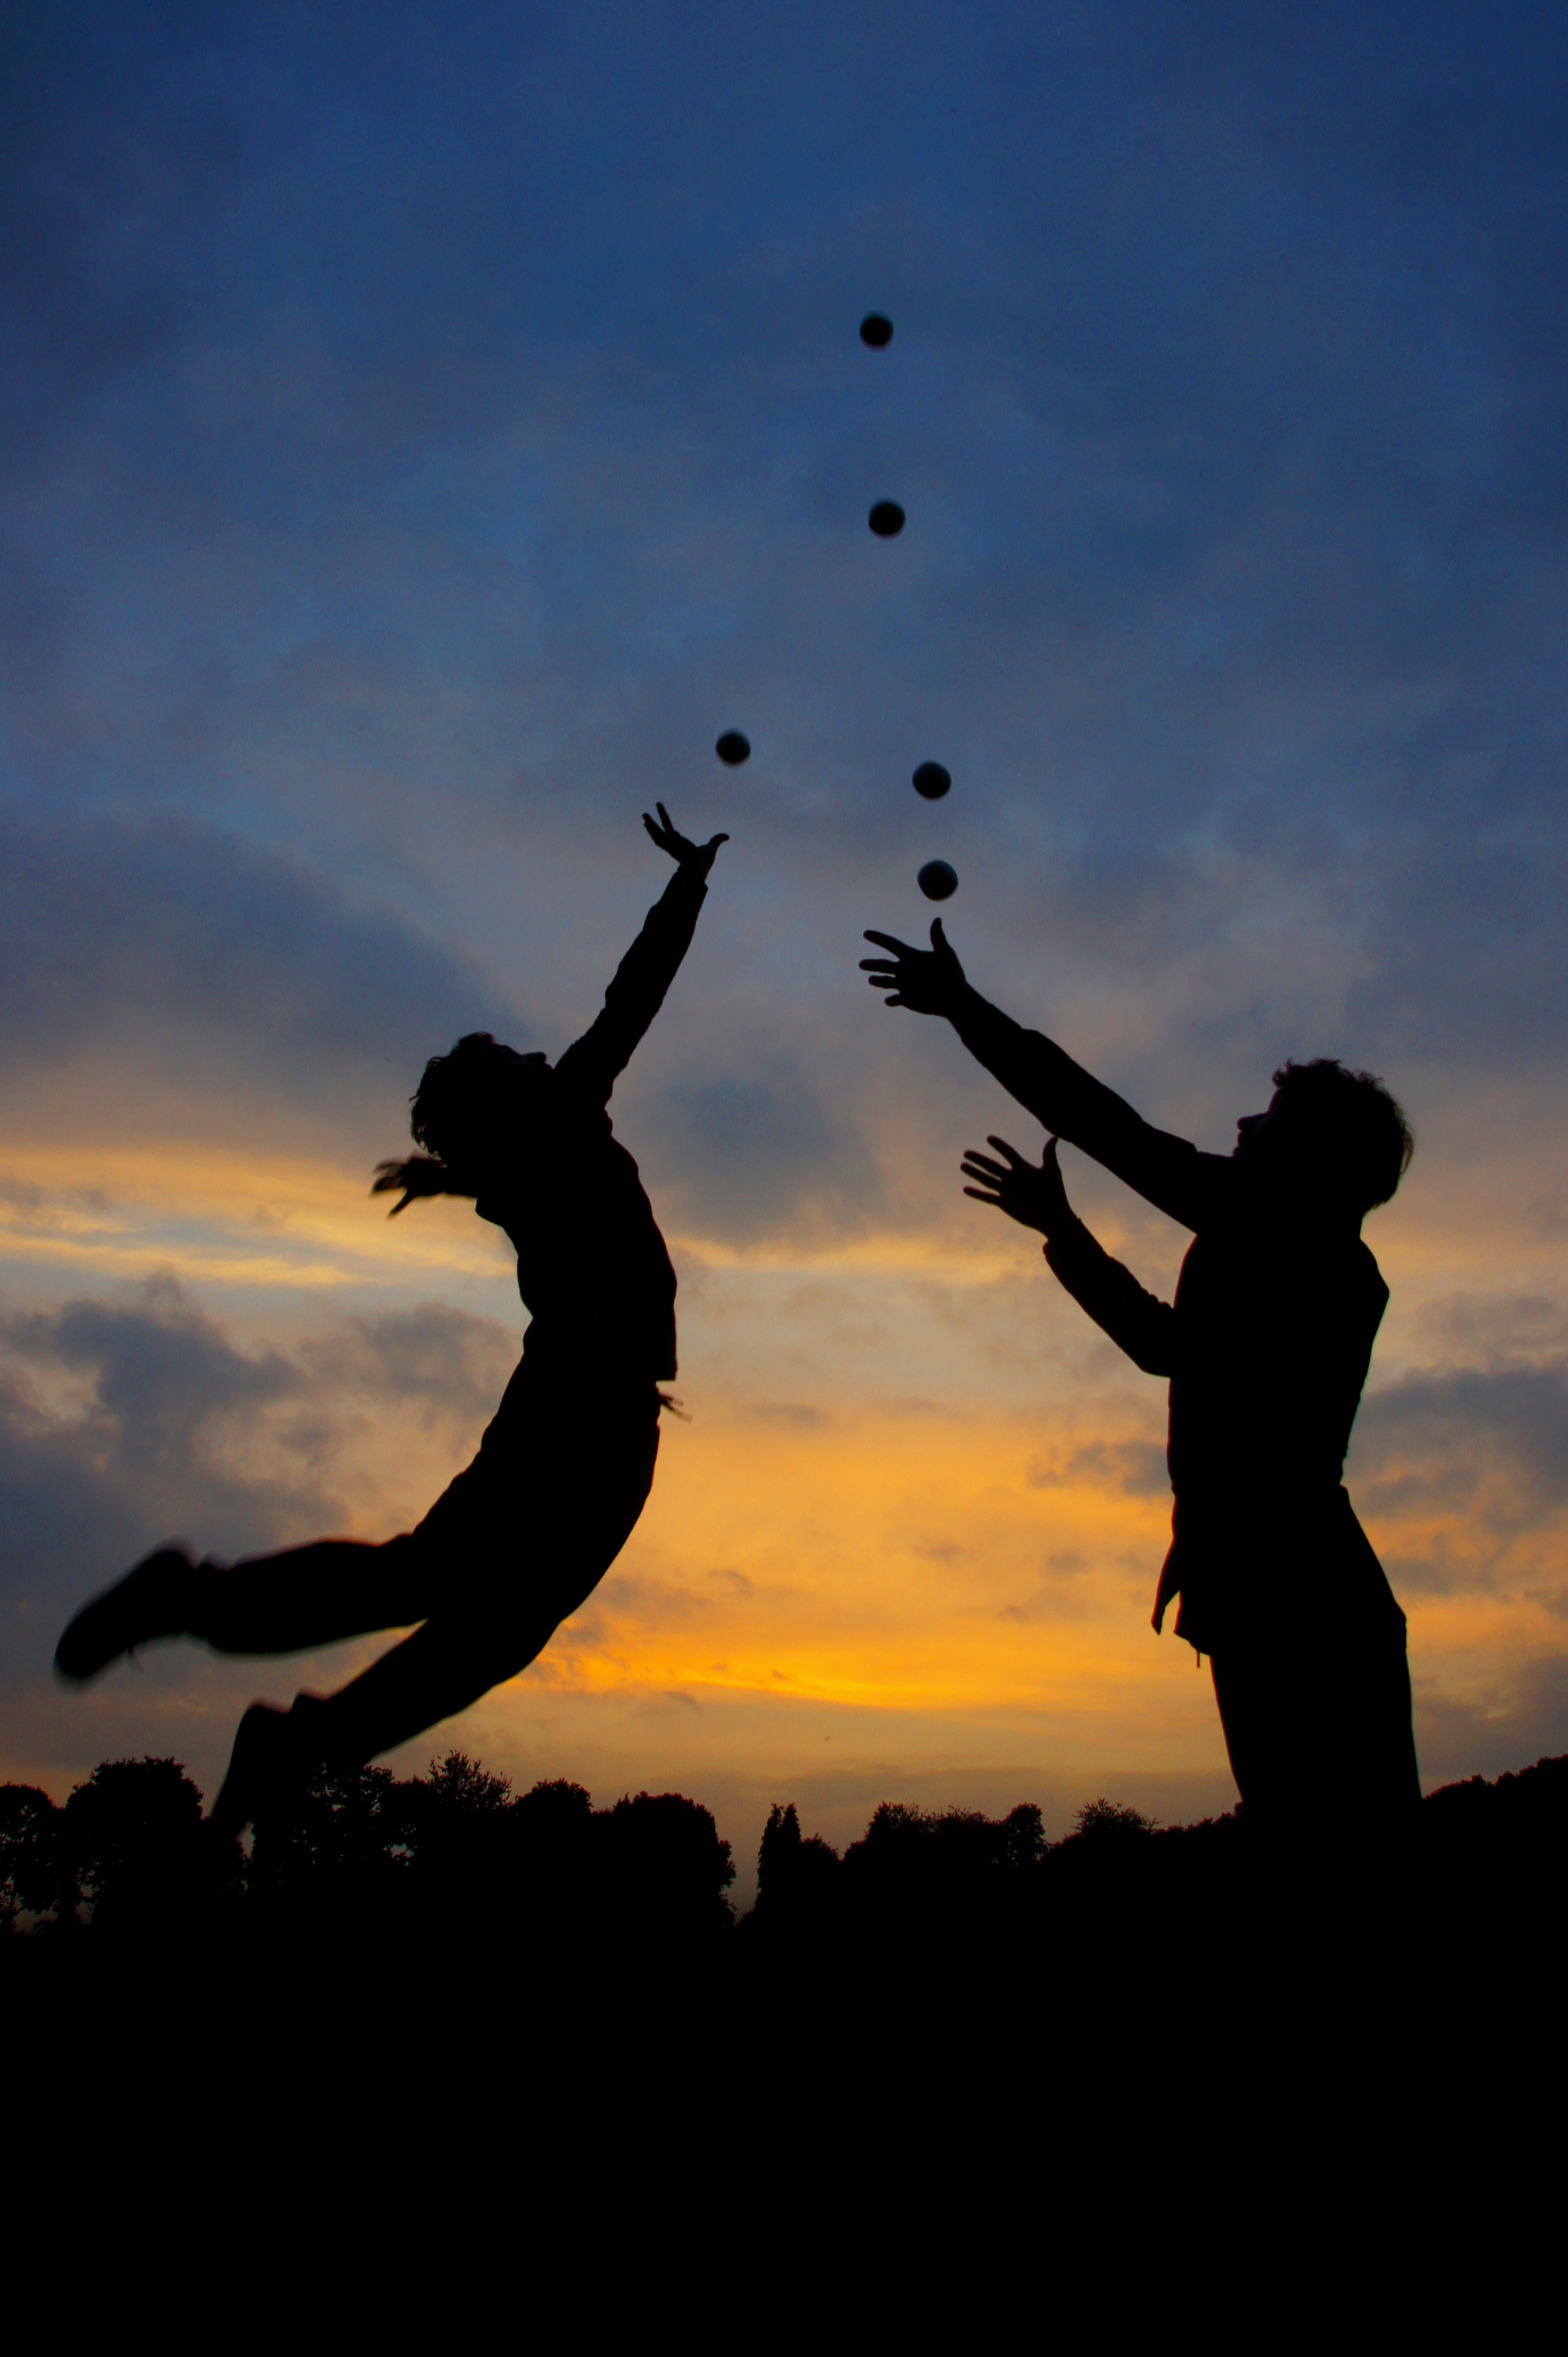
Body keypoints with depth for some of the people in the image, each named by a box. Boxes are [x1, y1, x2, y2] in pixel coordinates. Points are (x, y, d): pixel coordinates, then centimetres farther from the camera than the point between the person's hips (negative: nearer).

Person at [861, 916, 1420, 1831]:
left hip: (1282, 1593, -9)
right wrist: (1061, 1225, 37)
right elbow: (1169, 1343, 32)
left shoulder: (1277, 1231, -3)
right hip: (1315, 1593, 9)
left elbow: (1110, 1127, -6)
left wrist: (964, 1006, 1)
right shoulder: (1344, 1275, 23)